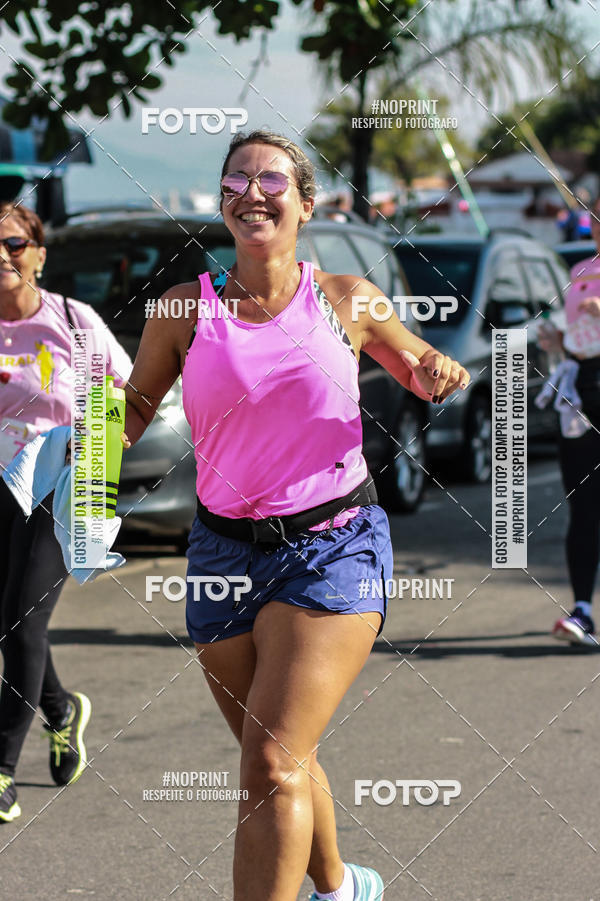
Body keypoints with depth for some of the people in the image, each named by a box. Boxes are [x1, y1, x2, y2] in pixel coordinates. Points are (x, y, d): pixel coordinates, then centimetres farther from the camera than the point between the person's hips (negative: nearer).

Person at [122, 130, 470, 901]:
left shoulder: (344, 301, 1)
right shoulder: (186, 309, 1)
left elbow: (418, 370, 16)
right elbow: (132, 411, 10)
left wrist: (440, 375, -7)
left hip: (333, 547, -3)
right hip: (224, 553, 3)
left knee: (273, 766, -17)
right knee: (277, 761, 17)